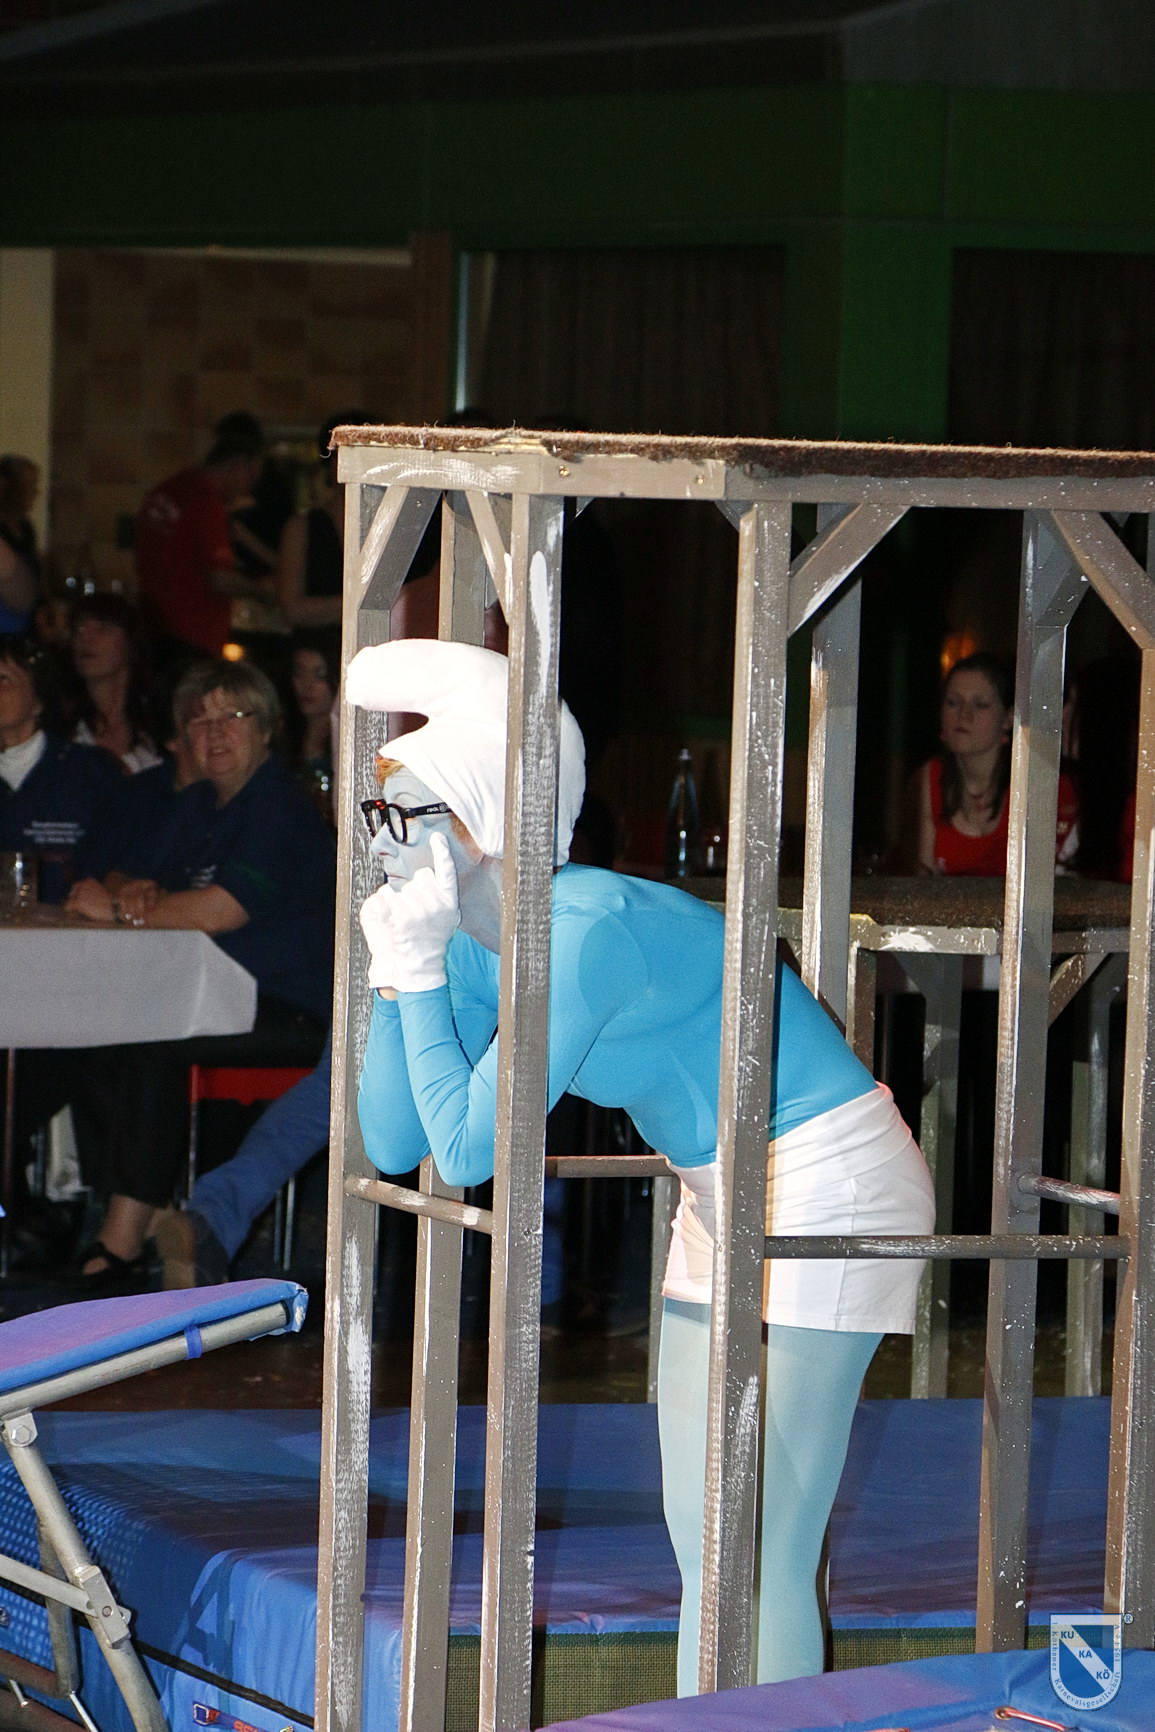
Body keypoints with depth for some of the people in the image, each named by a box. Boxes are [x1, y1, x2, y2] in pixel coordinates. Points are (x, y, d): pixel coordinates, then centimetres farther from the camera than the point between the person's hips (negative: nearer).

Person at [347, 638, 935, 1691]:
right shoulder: (473, 944, 2)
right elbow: (394, 1144, 3)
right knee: (703, 1553, 13)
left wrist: (419, 972, -19)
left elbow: (468, 1148, -26)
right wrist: (394, 967, -5)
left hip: (826, 1186, -10)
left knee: (762, 1562, -9)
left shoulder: (590, 929, -26)